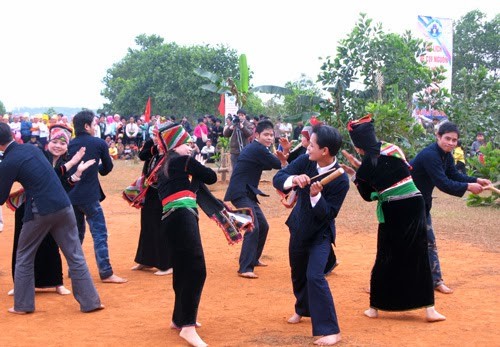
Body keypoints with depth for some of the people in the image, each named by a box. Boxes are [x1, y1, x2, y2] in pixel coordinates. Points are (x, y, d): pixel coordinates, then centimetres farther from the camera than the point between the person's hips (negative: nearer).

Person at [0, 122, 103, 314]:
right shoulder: (31, 148, 11)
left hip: (40, 211, -5)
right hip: (63, 206, 5)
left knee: (24, 257, 14)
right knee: (75, 255, 10)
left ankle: (22, 305, 20)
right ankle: (90, 301, 11)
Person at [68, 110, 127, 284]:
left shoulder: (70, 144, 5)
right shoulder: (99, 143, -5)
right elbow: (107, 169, 6)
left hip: (71, 195, 5)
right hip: (89, 196, -5)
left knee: (76, 233, 18)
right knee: (100, 234, -2)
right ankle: (106, 273, -4)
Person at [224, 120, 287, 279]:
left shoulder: (255, 148, 15)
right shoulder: (257, 149, -16)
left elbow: (268, 164, 18)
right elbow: (280, 164, -13)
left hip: (248, 193, 11)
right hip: (240, 193, -11)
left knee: (263, 226, 18)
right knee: (253, 228, -21)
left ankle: (253, 259, 35)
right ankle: (245, 268, -23)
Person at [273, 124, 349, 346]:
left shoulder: (340, 179, -26)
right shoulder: (306, 161, -14)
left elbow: (328, 214, -23)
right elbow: (278, 178, -16)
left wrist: (316, 195, -39)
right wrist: (293, 180, -36)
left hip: (320, 232, -6)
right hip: (299, 226, 6)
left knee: (314, 276, -20)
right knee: (298, 272, 22)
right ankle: (303, 309, 50)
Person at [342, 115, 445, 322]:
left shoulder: (367, 164, -9)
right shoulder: (393, 148, 4)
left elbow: (368, 195, 3)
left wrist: (354, 174, 11)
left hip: (392, 213, -3)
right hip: (415, 205, 3)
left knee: (386, 260, 10)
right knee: (419, 258, 7)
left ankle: (375, 307, 19)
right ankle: (429, 309, 6)